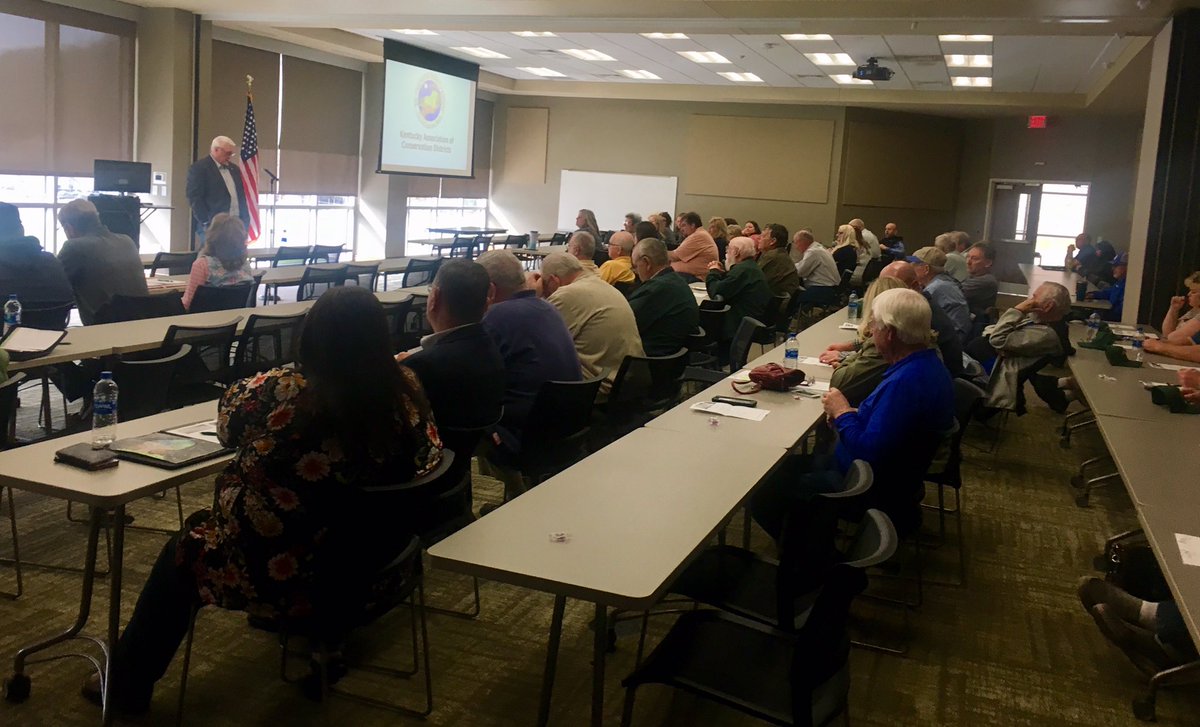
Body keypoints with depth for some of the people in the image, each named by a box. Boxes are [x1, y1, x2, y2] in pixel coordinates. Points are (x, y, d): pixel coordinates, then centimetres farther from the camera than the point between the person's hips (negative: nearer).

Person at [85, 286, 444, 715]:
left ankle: (127, 685, 41)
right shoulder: (406, 389, -13)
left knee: (189, 542, 25)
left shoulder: (280, 392, -21)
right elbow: (428, 458, 2)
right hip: (375, 565, 5)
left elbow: (227, 424, 0)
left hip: (279, 573, -4)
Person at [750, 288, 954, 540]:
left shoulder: (907, 382, -31)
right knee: (788, 465, 20)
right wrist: (852, 415, 0)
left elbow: (869, 453, -32)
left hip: (873, 493, -10)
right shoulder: (927, 364, 2)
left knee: (762, 495, -5)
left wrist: (843, 413, -16)